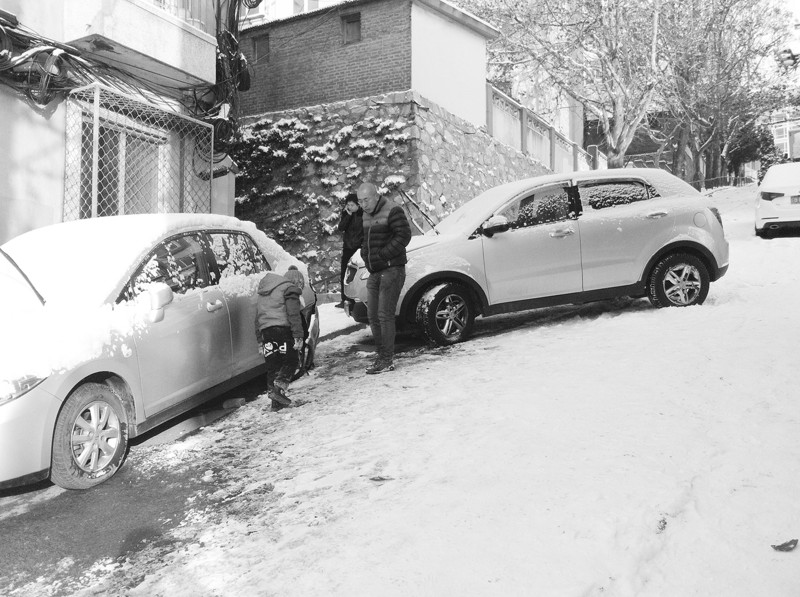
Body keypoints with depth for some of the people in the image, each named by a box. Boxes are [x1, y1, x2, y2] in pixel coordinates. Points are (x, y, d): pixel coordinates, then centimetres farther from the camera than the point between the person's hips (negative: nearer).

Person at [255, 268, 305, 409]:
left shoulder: (262, 294, 27)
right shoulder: (289, 289, 2)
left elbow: (258, 318, 27)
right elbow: (293, 315, -10)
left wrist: (260, 340, 28)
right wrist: (298, 336, -13)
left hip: (266, 332, 6)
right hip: (283, 328, -6)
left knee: (272, 366, 8)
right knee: (290, 361, 4)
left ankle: (277, 401, 7)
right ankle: (279, 386, -18)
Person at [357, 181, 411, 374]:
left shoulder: (392, 211, -10)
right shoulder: (366, 215, 16)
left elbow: (403, 236, -16)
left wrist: (382, 254, -17)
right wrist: (365, 253, 5)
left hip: (391, 270, -8)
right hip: (374, 272, 9)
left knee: (385, 315, -11)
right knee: (373, 316, 8)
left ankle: (388, 360, -6)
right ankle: (381, 356, 17)